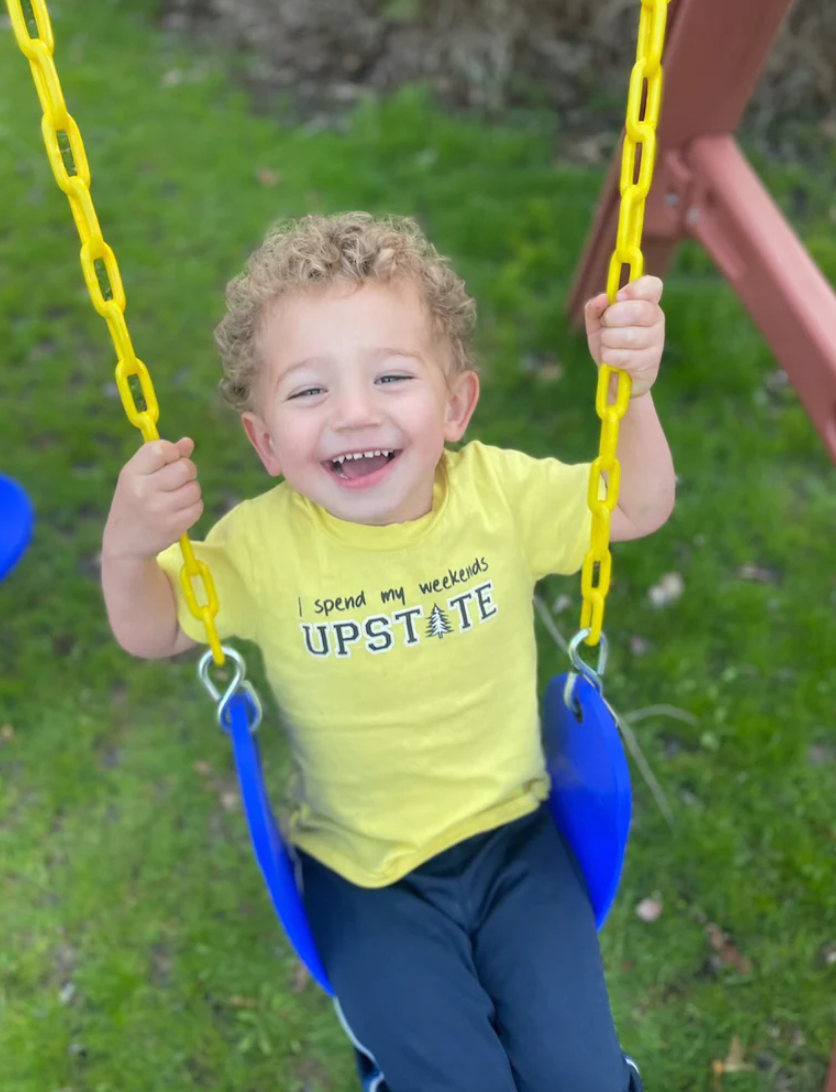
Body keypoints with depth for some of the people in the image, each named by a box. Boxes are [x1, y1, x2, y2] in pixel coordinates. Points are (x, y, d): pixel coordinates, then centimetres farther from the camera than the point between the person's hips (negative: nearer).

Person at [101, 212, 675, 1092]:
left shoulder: (500, 492, -14)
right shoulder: (262, 546, -17)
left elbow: (639, 507, -4)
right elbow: (151, 633, -6)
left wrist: (630, 387, -22)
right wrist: (127, 547, -28)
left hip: (513, 835, 2)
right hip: (364, 873, -1)